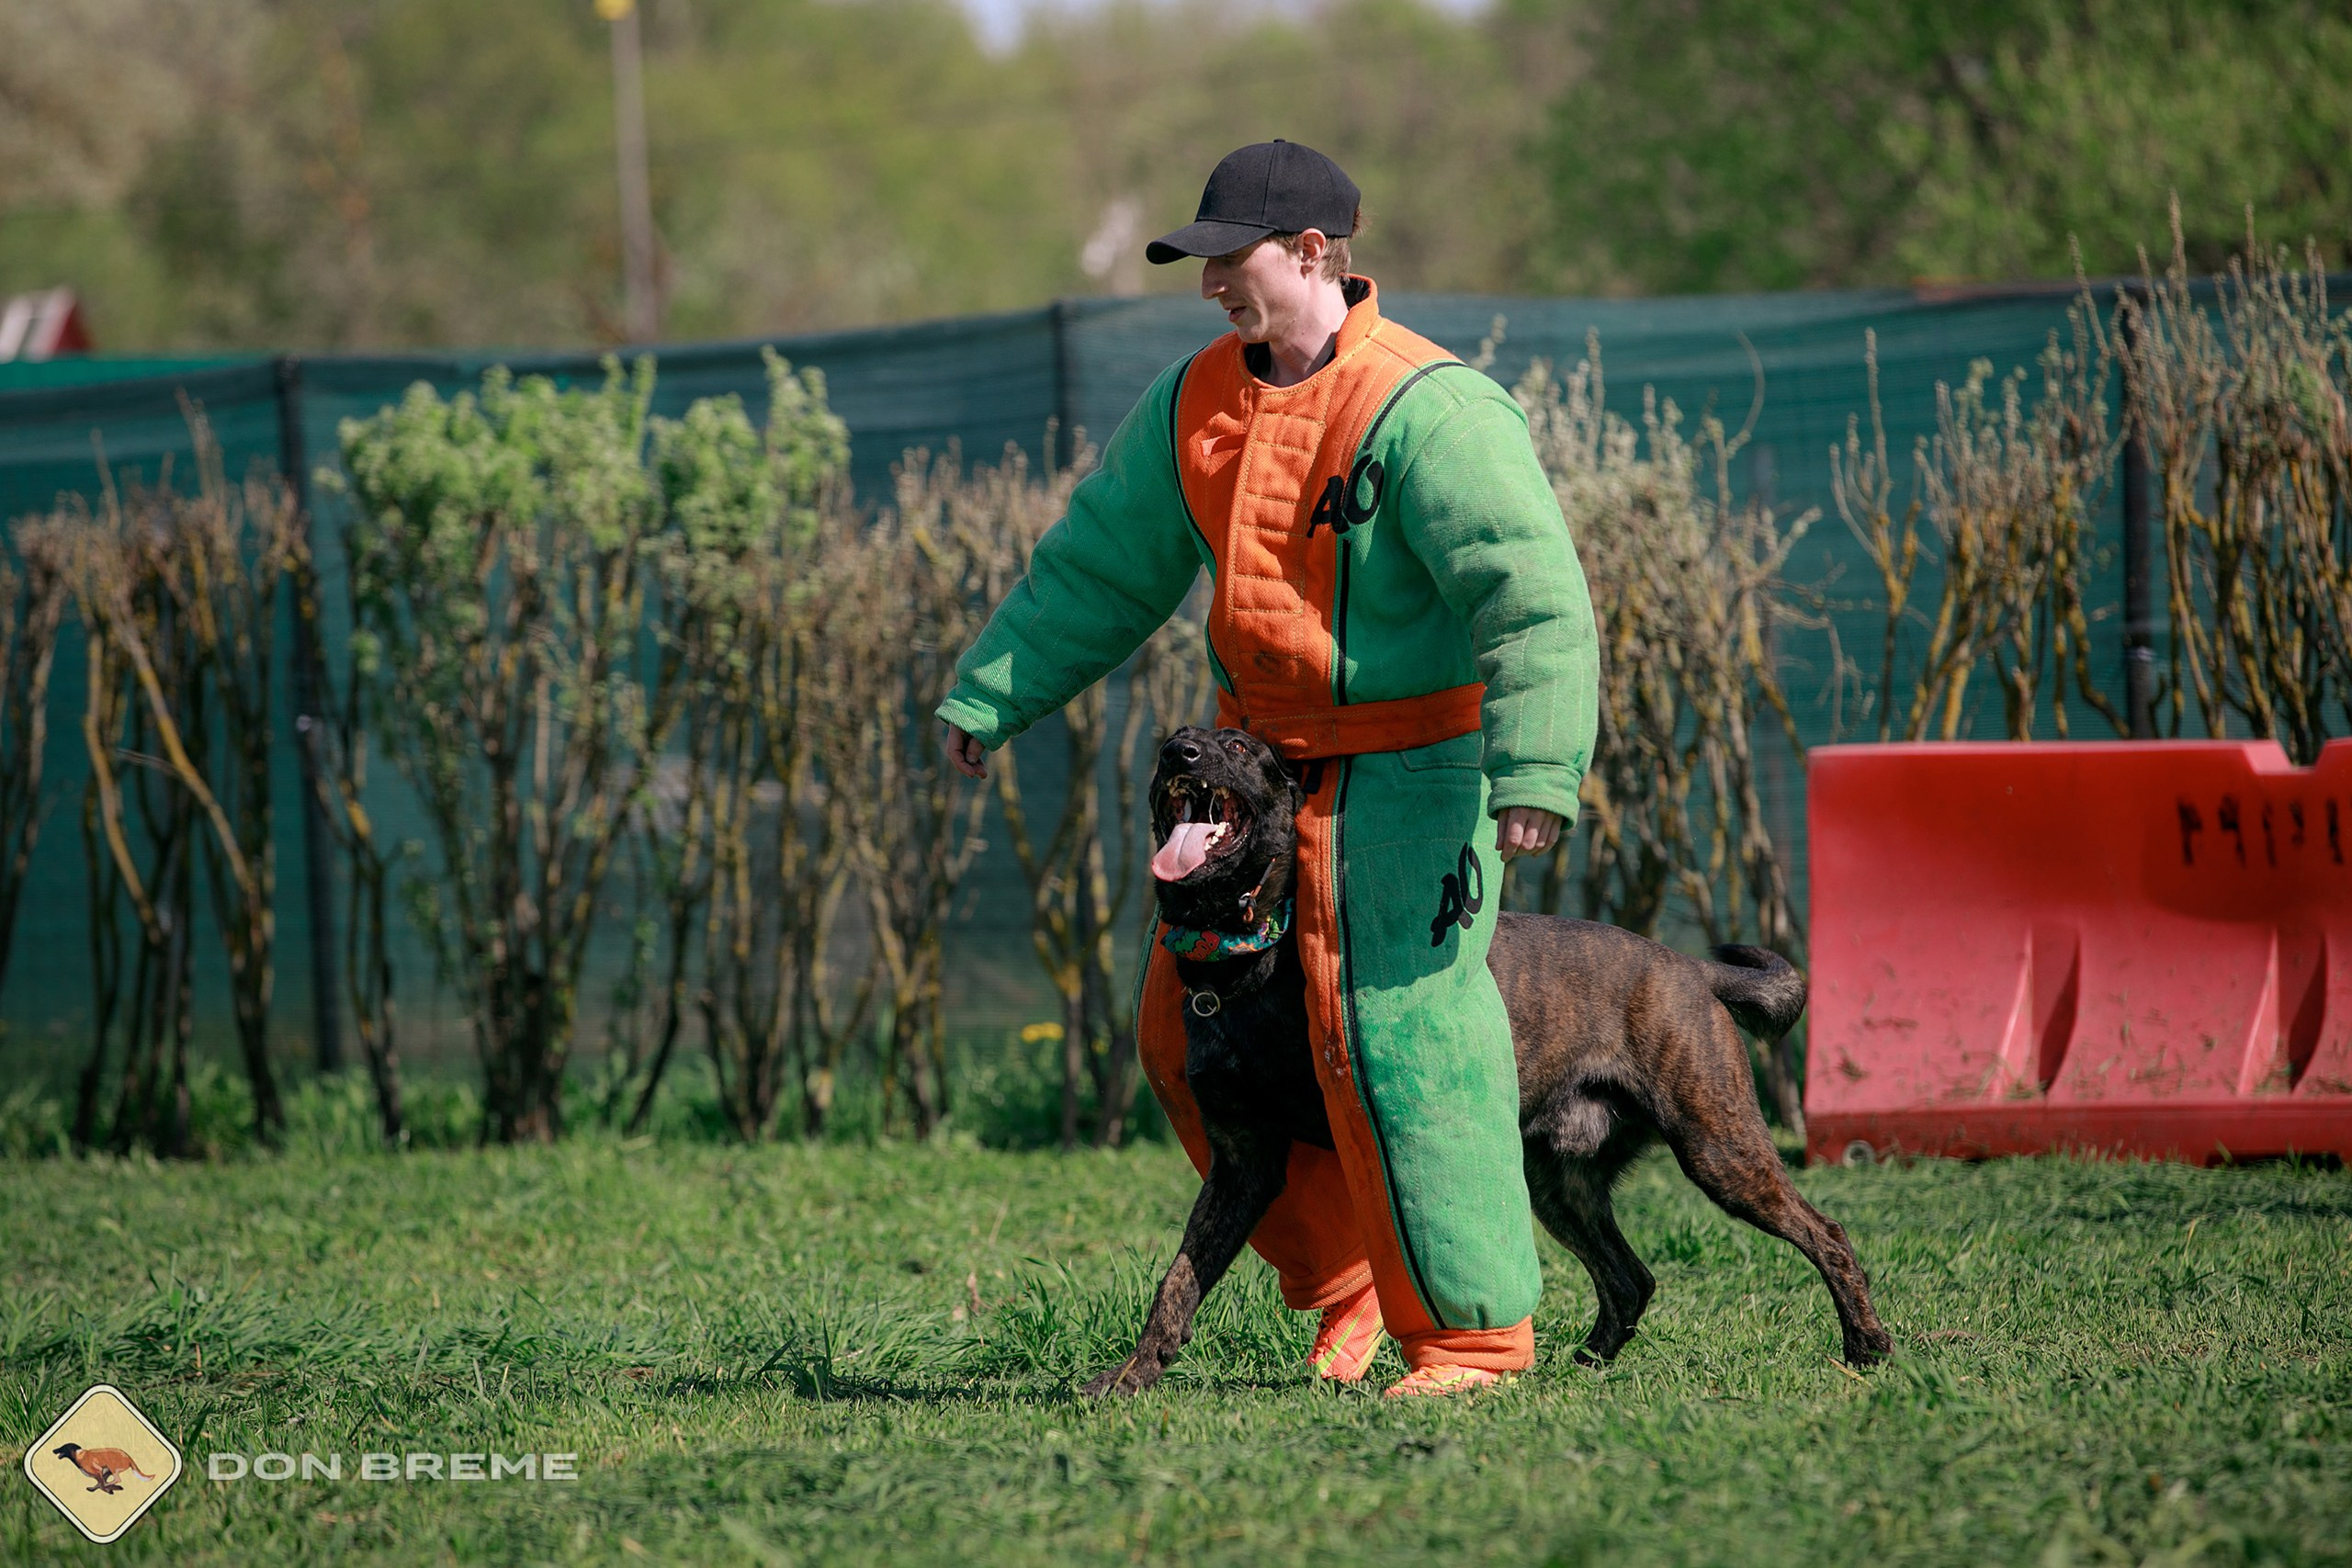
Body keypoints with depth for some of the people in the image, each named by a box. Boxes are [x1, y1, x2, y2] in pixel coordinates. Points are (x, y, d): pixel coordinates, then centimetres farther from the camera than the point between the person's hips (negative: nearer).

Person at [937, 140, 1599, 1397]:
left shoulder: (1426, 409, -18)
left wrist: (1535, 772, -34)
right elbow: (1100, 565, 17)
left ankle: (1474, 1328, -3)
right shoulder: (1199, 401, 8)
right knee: (1189, 1032, 9)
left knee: (1393, 1038, -12)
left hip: (1407, 774, -9)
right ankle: (1347, 1276, 21)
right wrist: (987, 695, 14)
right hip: (1264, 763, 9)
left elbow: (1532, 598, -24)